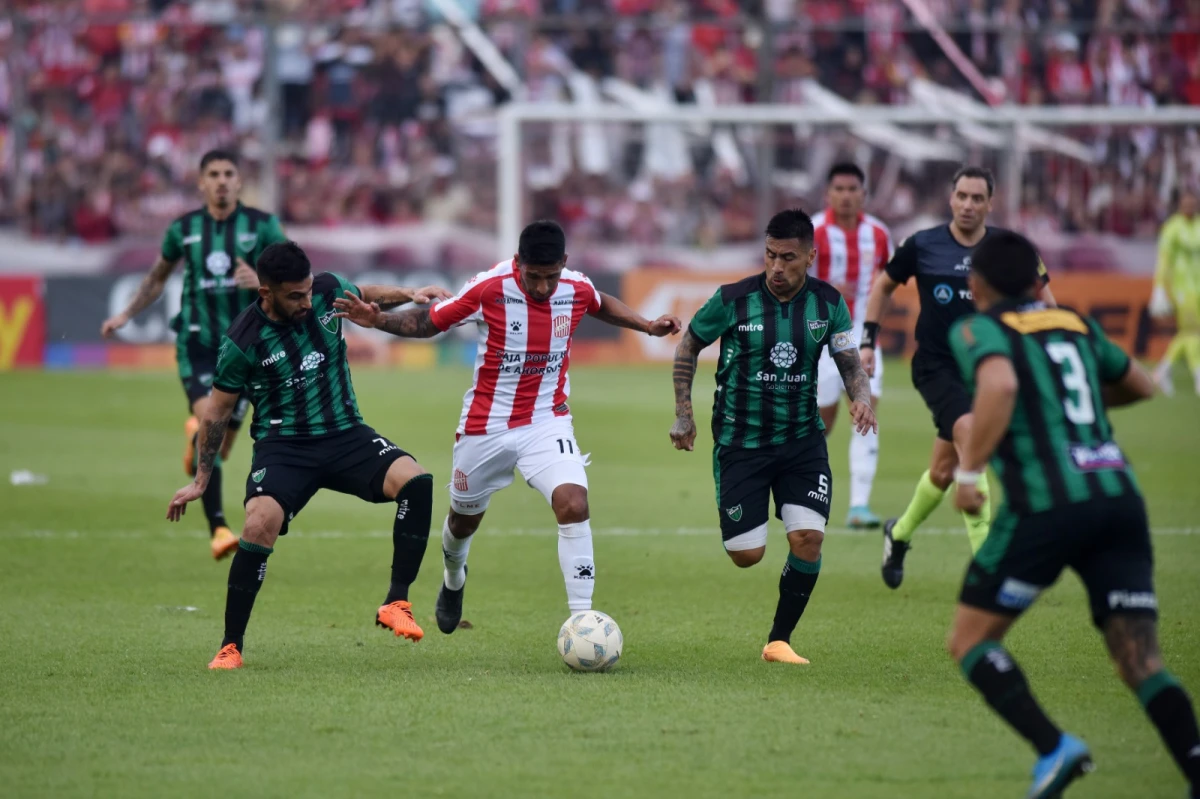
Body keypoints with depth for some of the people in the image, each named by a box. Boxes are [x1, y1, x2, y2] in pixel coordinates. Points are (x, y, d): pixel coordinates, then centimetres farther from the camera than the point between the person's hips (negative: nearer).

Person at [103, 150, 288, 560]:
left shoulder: (262, 225, -2)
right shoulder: (184, 229, 3)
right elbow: (157, 278, 20)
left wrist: (262, 282, -21)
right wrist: (125, 315, 12)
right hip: (197, 342, 0)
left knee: (221, 440, 4)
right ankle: (217, 527, -20)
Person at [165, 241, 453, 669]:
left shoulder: (327, 290, -4)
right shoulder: (243, 342, -14)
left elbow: (365, 295, 22)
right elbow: (217, 413, 0)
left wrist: (409, 294, 6)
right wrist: (201, 480, 4)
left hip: (346, 436, 4)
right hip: (283, 447, -4)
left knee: (416, 482, -23)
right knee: (259, 525, -30)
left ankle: (396, 603, -14)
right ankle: (230, 646, -15)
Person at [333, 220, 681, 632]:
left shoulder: (578, 290, -9)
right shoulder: (489, 289, -19)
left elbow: (602, 305, 17)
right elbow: (429, 321, -8)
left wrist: (647, 326, 6)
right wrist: (379, 320, -23)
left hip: (547, 421, 1)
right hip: (486, 425, -1)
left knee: (574, 505, -24)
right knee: (465, 518, 19)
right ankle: (453, 579, 55)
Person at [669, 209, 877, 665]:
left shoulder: (828, 303, -5)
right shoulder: (733, 300, -12)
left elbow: (850, 363, 2)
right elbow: (688, 347, 3)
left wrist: (862, 397, -20)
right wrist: (683, 414, 0)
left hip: (803, 439, 2)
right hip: (740, 441, -2)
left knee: (808, 539, -14)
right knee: (747, 555, -4)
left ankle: (779, 641, 4)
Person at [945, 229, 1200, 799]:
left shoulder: (978, 329, 4)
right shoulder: (1075, 324, 21)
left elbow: (999, 386, -19)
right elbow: (1140, 386, 36)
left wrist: (968, 470, -12)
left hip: (1045, 508, -5)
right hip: (1120, 497, 5)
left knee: (970, 641, 10)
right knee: (1141, 662, 1)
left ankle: (1054, 749, -9)